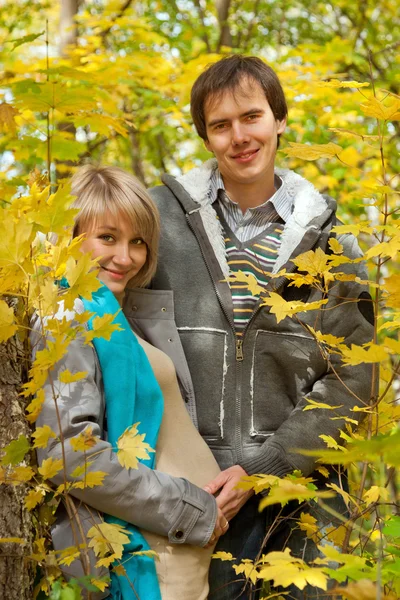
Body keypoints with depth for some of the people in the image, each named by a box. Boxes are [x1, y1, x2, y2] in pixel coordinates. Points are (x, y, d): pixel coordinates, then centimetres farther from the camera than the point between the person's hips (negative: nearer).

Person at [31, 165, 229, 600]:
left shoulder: (121, 317, 13)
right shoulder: (71, 322, -14)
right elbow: (69, 452, -22)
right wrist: (189, 511, -17)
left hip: (186, 547, 8)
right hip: (149, 555, -8)